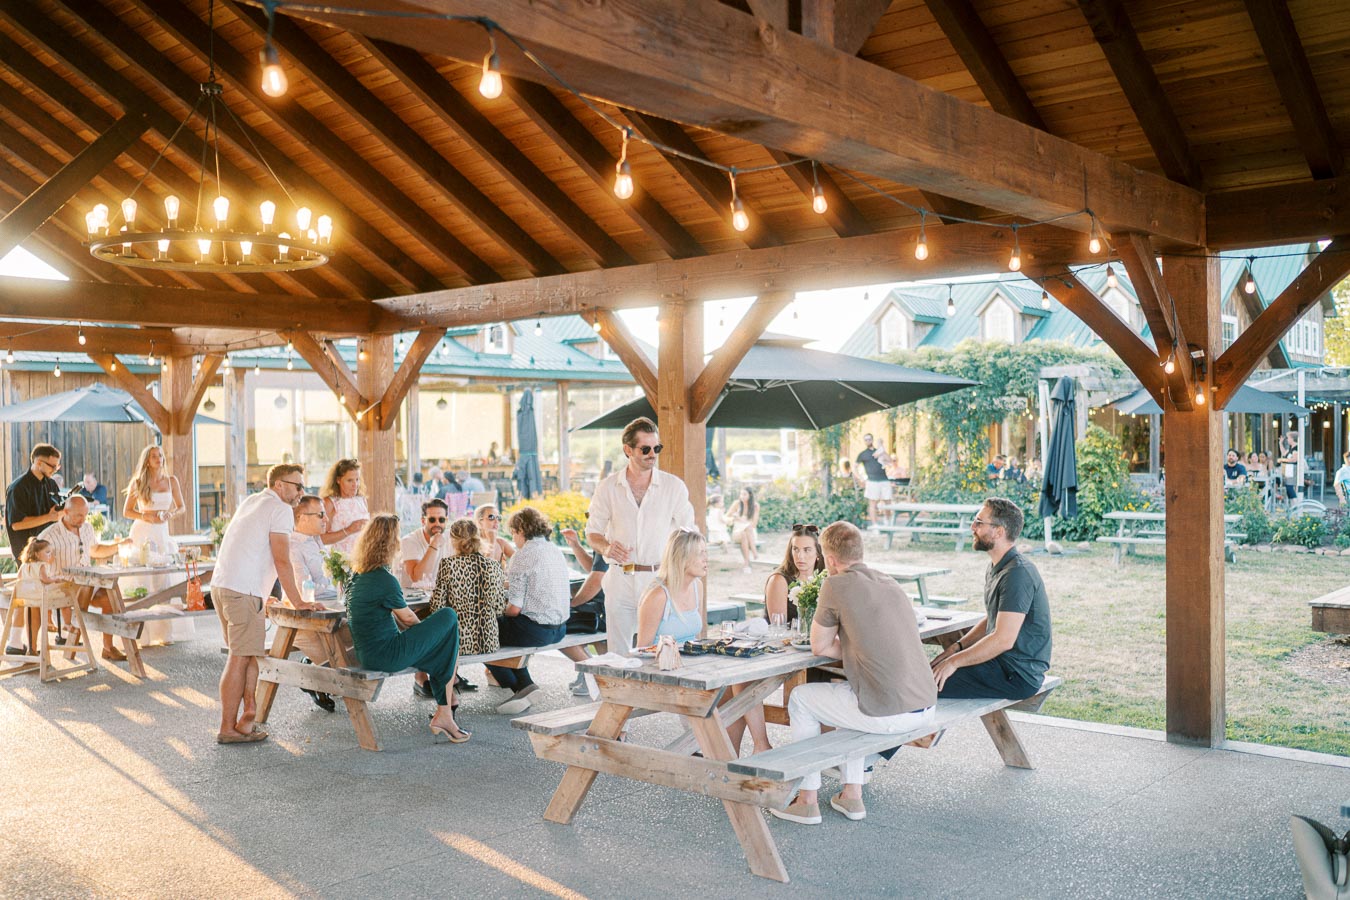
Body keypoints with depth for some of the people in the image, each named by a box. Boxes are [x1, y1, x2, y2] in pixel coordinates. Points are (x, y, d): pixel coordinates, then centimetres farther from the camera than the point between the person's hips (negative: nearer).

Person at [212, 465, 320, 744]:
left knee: (251, 653, 15)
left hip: (221, 585, 10)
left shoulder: (250, 501, 22)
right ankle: (227, 729, 0)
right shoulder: (280, 510, -7)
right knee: (240, 658, -4)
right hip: (243, 592, -10)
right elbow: (282, 560, -11)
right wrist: (297, 602, -6)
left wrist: (263, 597, 32)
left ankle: (249, 713, 12)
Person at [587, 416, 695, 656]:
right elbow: (593, 532, 10)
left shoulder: (674, 486, 3)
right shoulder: (608, 487, 4)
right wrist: (606, 548, -13)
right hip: (620, 580, 1)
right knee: (618, 656, 3)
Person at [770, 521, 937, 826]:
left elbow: (819, 647, 3)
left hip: (888, 714, -7)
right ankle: (852, 795, 33)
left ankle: (807, 800, 21)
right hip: (925, 707, 7)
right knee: (843, 687, 34)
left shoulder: (837, 586, -8)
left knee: (800, 699, 16)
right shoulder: (891, 584, 14)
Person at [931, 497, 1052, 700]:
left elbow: (1004, 639, -26)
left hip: (1018, 676, -10)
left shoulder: (1017, 574, -21)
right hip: (1003, 662, 10)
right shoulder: (996, 567, 12)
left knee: (932, 682, -19)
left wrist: (954, 662, -19)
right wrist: (957, 646, 6)